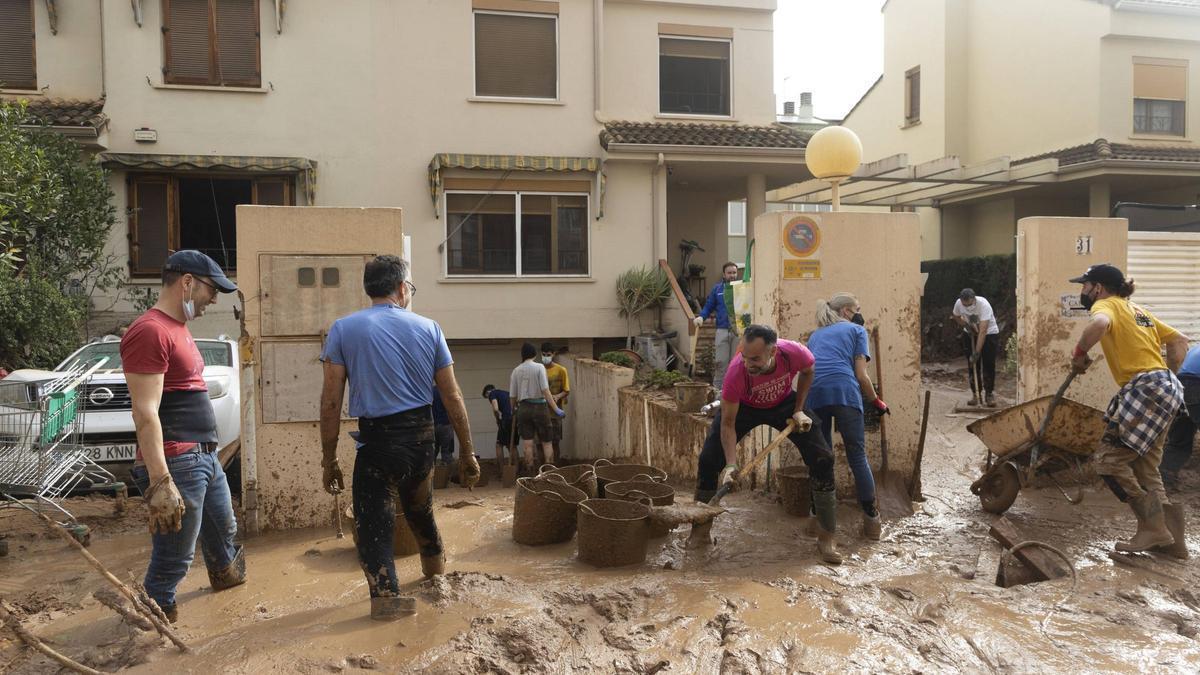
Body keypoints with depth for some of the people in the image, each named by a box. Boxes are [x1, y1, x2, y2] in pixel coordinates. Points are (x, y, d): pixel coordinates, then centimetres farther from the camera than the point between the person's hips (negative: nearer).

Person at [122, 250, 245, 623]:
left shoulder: (178, 327, 14)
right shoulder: (150, 331, -18)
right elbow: (145, 413, -24)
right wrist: (160, 484, -28)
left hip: (205, 456, 10)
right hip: (177, 463, -10)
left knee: (224, 529, 29)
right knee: (174, 560, -1)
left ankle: (225, 573, 53)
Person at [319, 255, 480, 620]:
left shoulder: (343, 329, -4)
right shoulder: (428, 328, 1)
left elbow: (331, 401, -7)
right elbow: (452, 396, 2)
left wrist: (329, 459, 0)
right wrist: (467, 451, 9)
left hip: (377, 440, -4)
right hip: (422, 437, 4)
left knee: (373, 518, 6)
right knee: (418, 504, 28)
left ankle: (385, 594, -1)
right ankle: (434, 560, 50)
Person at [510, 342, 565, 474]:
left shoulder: (516, 371, 4)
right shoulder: (539, 367, -7)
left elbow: (512, 395, 4)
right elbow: (545, 390, -14)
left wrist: (515, 409, 19)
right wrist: (556, 409, -11)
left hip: (523, 408, 3)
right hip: (539, 407, -3)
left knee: (527, 444, 6)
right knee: (546, 442, 9)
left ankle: (529, 470, 9)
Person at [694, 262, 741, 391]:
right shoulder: (717, 289, 10)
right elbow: (708, 307, 12)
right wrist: (701, 317, -7)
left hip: (739, 330, -1)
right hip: (722, 330, 1)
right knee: (720, 361, -1)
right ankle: (717, 387, 8)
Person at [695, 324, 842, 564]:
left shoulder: (794, 353, -35)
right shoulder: (736, 371, -40)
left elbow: (807, 372, -6)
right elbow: (727, 424, -30)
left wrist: (799, 410, -11)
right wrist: (731, 464, -40)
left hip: (784, 403, 2)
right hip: (743, 406, -2)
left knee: (822, 458, -9)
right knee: (709, 459, -15)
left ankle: (826, 538, 6)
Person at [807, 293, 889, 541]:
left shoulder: (816, 334, 32)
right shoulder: (856, 330, 18)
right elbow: (861, 375, 9)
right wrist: (876, 402, 21)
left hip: (814, 394, 4)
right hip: (845, 393, -3)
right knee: (858, 456, 3)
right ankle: (871, 520, 5)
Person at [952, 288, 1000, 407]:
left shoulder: (984, 305, -34)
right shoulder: (958, 303, -19)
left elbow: (983, 331, -39)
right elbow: (956, 317, 6)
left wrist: (977, 352, -42)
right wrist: (967, 325, -13)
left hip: (989, 333, -4)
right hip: (970, 334, 4)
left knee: (989, 365, -6)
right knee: (972, 365, 2)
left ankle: (989, 394, 6)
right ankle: (975, 394, 10)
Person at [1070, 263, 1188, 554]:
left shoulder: (1106, 304, -2)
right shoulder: (1135, 310, 25)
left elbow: (1099, 324, -29)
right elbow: (1179, 341, 25)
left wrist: (1079, 354, -15)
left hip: (1145, 390, -10)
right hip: (1164, 389, 10)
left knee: (1107, 459, -6)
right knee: (1144, 469, 13)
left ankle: (1154, 526, -4)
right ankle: (1163, 529, 10)